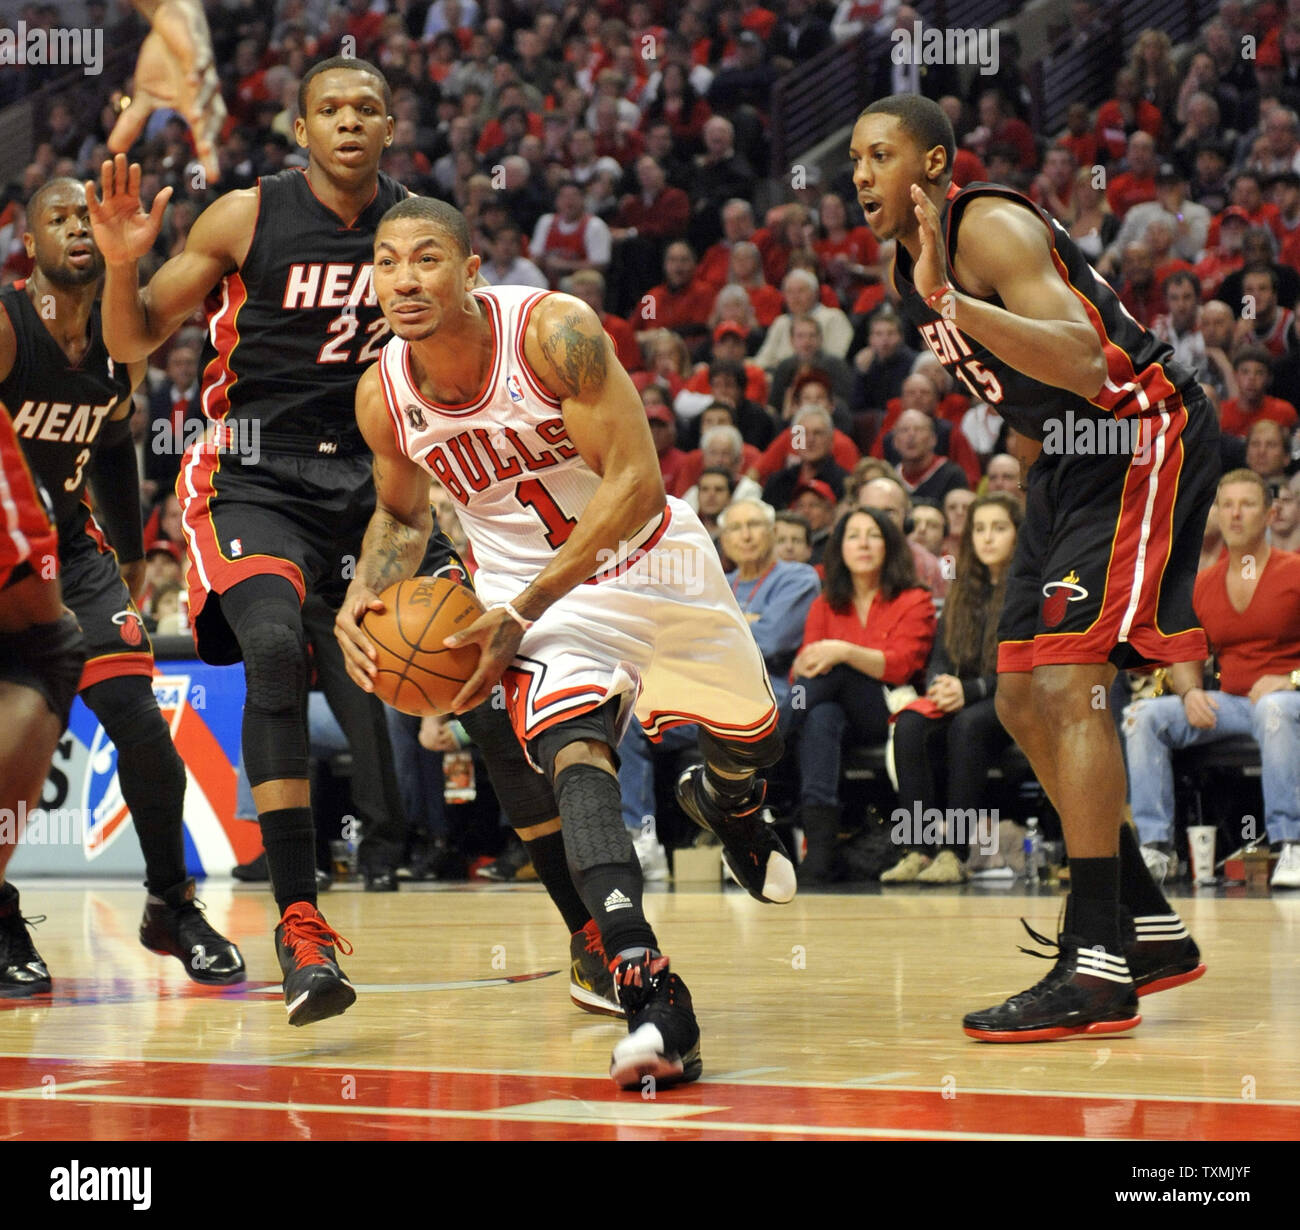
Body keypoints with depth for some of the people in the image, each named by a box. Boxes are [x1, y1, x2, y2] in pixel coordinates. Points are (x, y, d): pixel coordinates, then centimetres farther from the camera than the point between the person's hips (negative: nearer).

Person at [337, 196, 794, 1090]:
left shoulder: (554, 330, -27)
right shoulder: (384, 395, -12)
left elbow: (636, 479, -28)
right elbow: (402, 514, 10)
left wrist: (522, 611, -32)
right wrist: (363, 601, -12)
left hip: (650, 557, -1)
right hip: (530, 590, 1)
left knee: (753, 740, 16)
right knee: (576, 755, -26)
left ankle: (725, 802, 56)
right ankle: (651, 999, -38)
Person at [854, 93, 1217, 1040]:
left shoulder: (991, 227, -18)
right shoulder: (912, 263, 10)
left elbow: (1084, 364, -33)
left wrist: (951, 301, -40)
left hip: (1145, 438, -10)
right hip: (1069, 456, 10)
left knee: (1067, 685, -19)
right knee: (1024, 698, 8)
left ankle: (1098, 970, -20)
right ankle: (1151, 930, 18)